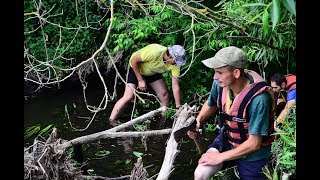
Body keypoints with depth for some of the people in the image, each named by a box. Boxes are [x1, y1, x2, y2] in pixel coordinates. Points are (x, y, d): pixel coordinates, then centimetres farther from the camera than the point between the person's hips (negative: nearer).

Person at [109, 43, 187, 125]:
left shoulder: (175, 64, -24)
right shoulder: (154, 53, -40)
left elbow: (175, 86, -19)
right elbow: (133, 60, -27)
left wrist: (178, 107, -20)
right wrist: (140, 80, -24)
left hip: (153, 72, 5)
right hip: (136, 68, -5)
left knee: (164, 95, -5)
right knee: (128, 97, -15)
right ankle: (110, 122, -7)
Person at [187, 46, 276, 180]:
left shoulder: (258, 98, -33)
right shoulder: (220, 83, -17)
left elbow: (254, 144, -25)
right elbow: (211, 104, 9)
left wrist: (220, 157, -20)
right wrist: (197, 121, -8)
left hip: (252, 153, -3)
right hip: (226, 139, 4)